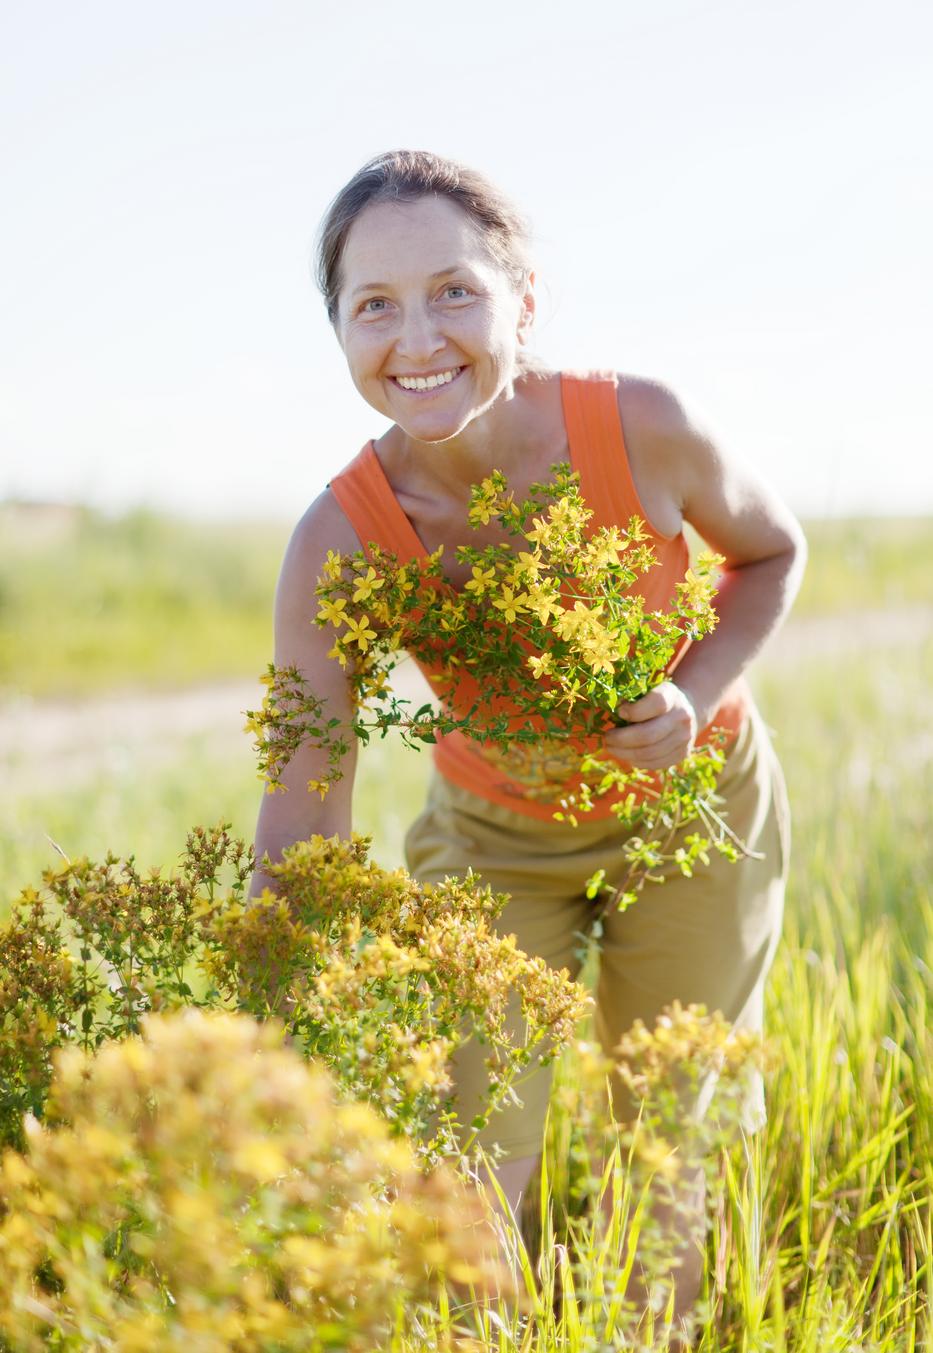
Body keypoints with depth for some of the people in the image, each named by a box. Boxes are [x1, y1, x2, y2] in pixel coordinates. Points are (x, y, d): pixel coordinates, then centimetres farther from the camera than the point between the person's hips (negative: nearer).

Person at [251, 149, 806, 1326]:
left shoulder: (642, 429, -28)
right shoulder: (339, 542, -27)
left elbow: (770, 553, -5)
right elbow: (301, 826, -27)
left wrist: (696, 694, -23)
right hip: (491, 838, 0)